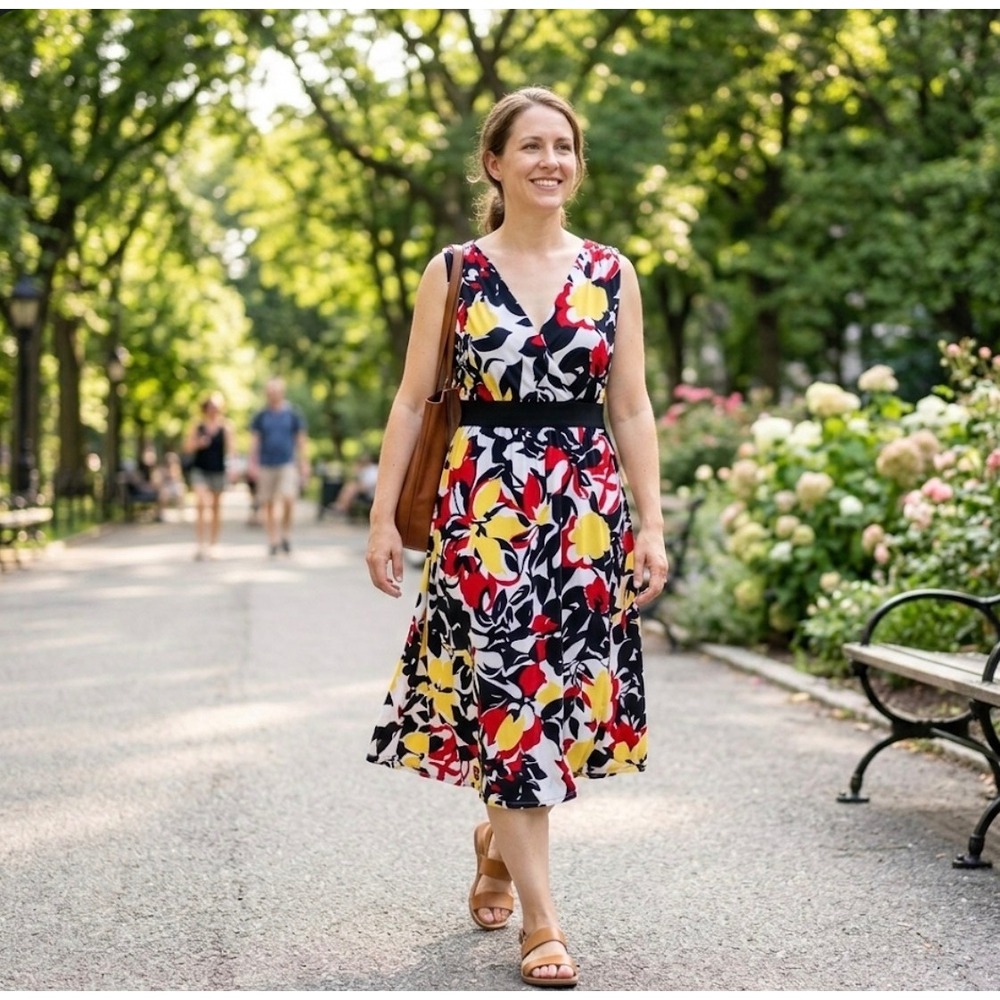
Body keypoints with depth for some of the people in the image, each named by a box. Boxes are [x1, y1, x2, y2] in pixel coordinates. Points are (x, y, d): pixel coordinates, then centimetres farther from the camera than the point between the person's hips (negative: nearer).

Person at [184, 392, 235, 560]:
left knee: (216, 508, 8)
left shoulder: (225, 426, 2)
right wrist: (198, 444, -13)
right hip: (200, 469, -1)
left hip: (218, 470, 1)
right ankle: (199, 544, -19)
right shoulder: (197, 426, 3)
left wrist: (226, 430, -17)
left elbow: (229, 450, -4)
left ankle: (212, 545, 19)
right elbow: (188, 448, 3)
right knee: (201, 504, -17)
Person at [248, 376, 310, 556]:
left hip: (288, 463, -1)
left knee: (288, 499, -18)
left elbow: (301, 440, 10)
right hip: (266, 465, 1)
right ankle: (273, 540, 9)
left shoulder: (293, 415, 6)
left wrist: (304, 464, 6)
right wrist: (252, 463, 3)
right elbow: (254, 440, 10)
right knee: (268, 504, 1)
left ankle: (286, 533, 1)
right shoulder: (261, 416, 8)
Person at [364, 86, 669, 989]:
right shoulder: (454, 271, 3)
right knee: (506, 691, -6)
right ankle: (540, 917, 0)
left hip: (588, 503, 2)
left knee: (562, 693, 6)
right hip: (484, 502, -2)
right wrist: (384, 518, -1)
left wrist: (651, 525, 1)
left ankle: (498, 840, 35)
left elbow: (632, 409, 7)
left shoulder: (612, 274, 7)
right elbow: (413, 400, 4)